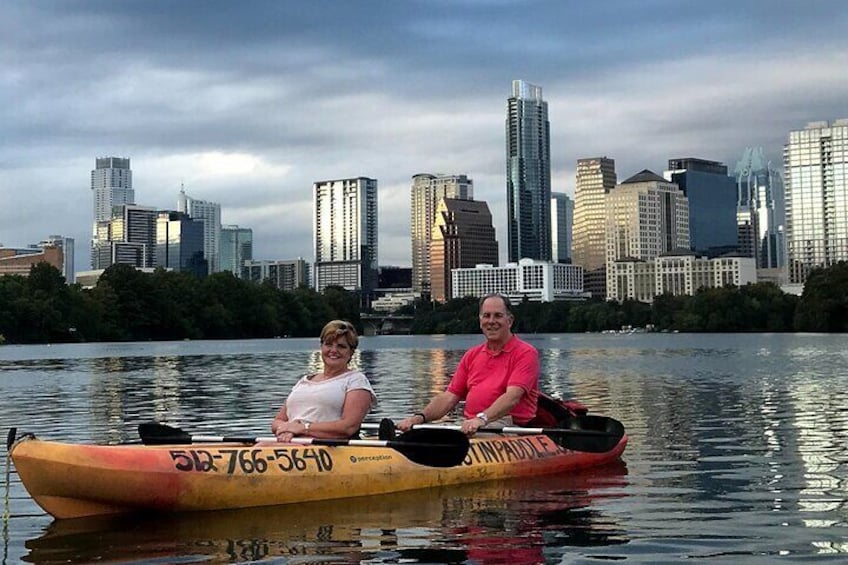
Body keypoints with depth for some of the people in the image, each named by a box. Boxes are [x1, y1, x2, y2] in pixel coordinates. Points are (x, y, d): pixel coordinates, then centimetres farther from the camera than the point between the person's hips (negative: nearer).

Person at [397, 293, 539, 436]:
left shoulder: (525, 353, 0)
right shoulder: (472, 355, 22)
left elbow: (512, 397, -17)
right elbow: (449, 397, 15)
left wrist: (482, 418, -34)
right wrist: (419, 417, -4)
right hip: (471, 425, 6)